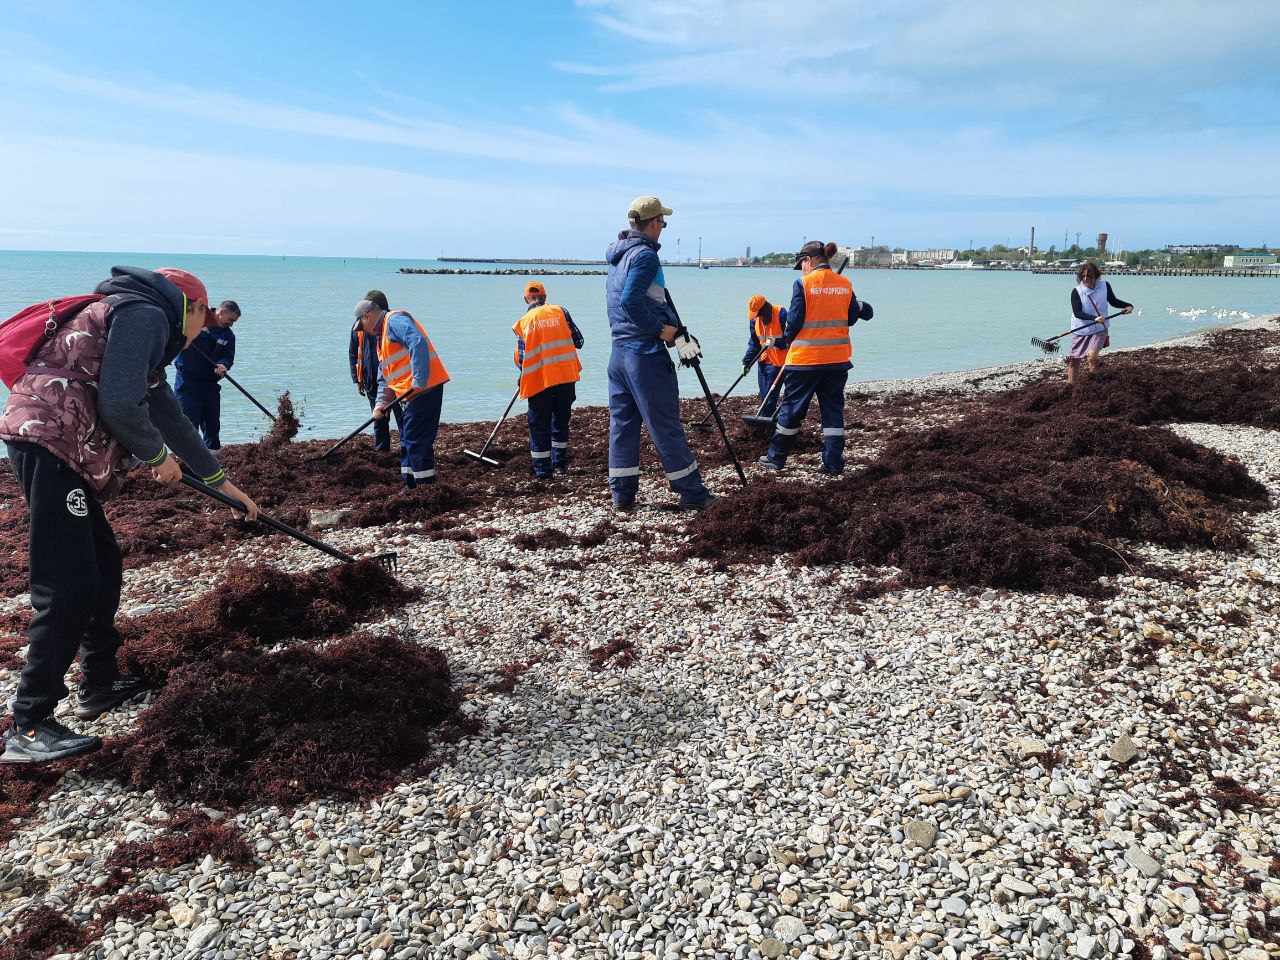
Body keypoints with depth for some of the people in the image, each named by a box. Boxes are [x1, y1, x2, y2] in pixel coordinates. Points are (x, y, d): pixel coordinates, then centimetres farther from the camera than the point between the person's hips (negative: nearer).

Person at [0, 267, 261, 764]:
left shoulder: (147, 334, 26)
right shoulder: (146, 314, -5)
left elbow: (170, 419, 32)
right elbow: (119, 407, -18)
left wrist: (224, 483, 38)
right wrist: (159, 456, 1)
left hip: (63, 452, 10)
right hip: (47, 441, -10)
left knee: (103, 563, 18)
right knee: (70, 586, -10)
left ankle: (100, 685, 30)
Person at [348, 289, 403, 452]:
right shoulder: (359, 327, 3)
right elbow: (353, 354, 13)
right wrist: (357, 380, 8)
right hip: (372, 383, 4)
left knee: (403, 421, 1)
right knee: (379, 422, 12)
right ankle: (381, 452, 21)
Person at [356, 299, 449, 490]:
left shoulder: (395, 320, -8)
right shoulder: (381, 338, 25)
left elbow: (418, 343, -26)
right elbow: (384, 377, 26)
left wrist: (419, 379, -30)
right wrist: (381, 403, 12)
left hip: (425, 388, -11)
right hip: (410, 395, 11)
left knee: (416, 439, -9)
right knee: (407, 439, 15)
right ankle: (410, 483, 24)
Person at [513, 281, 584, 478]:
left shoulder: (522, 323, 1)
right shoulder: (560, 312, 2)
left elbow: (520, 358, 1)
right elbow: (578, 341, 2)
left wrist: (525, 375, 21)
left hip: (538, 380, -2)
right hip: (566, 375, 2)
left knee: (539, 425, 6)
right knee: (561, 420, 18)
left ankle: (543, 470, 6)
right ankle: (560, 463, 24)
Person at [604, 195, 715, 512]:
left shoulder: (616, 255, 17)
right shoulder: (645, 255, -12)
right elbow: (631, 301, -23)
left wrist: (675, 329, 13)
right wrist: (661, 329, -12)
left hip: (618, 351, 9)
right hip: (645, 353, -9)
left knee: (622, 422, 10)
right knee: (666, 426, -3)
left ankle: (622, 496, 13)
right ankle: (692, 493, 6)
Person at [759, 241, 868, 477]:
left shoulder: (803, 283, -10)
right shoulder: (845, 285, 4)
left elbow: (794, 320, -10)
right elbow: (851, 318, 9)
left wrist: (788, 338, 9)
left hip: (805, 358, -4)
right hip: (837, 358, 4)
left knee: (791, 408, 8)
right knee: (833, 409, 10)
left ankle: (776, 458, 19)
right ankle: (834, 464, 9)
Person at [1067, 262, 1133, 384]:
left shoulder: (1104, 286, -3)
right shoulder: (1076, 292, -11)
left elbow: (1113, 301, 13)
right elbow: (1077, 313, -17)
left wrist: (1128, 305, -2)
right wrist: (1095, 318, -29)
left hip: (1098, 329, 0)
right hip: (1080, 330, 0)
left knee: (1092, 356, -22)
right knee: (1073, 360, 5)